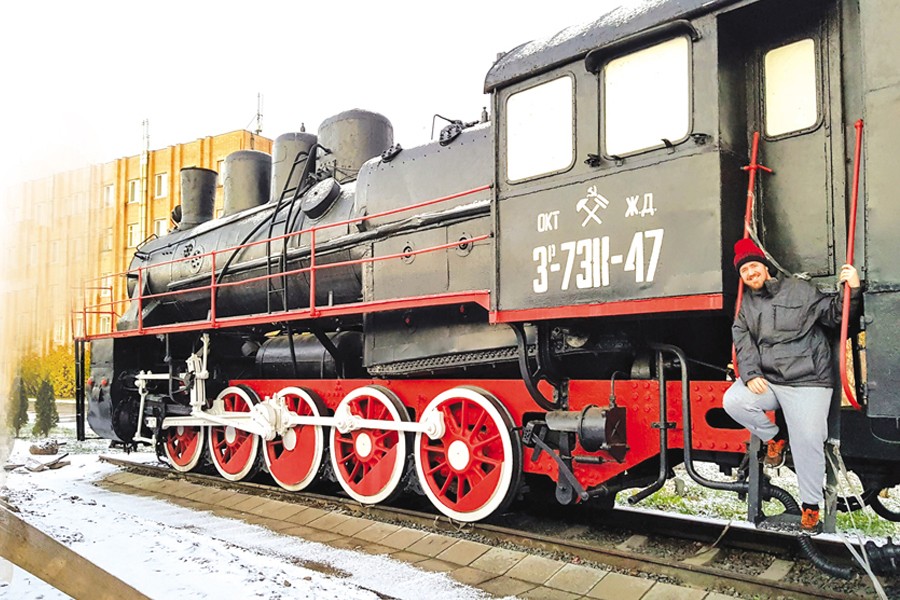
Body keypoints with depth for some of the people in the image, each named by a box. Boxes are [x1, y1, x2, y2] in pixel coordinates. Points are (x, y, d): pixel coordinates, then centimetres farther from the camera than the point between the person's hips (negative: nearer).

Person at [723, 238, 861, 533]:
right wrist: (750, 375, -10)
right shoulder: (746, 306, 13)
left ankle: (810, 505, 10)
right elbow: (743, 343, 4)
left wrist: (851, 291, -15)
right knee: (732, 401, -18)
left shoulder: (799, 289, 3)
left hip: (807, 381, -4)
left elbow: (833, 314, 3)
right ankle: (774, 438, 9)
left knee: (808, 442, -10)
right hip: (766, 380, 4)